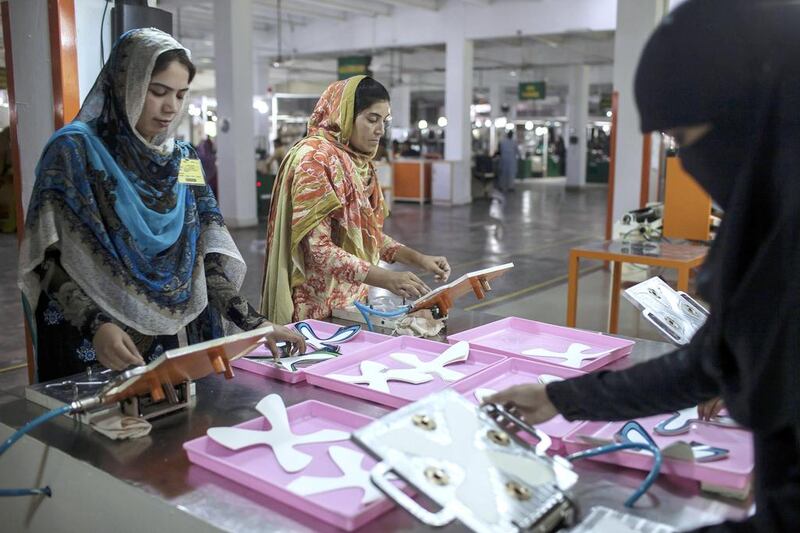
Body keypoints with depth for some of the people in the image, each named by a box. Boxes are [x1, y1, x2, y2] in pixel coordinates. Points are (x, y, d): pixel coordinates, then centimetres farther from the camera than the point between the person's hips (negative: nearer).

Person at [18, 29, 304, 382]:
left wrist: (252, 322, -9)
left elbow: (206, 258, 2)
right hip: (84, 344, -4)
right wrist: (96, 325, -29)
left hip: (159, 341, 5)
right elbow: (50, 258, -14)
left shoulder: (183, 159, 5)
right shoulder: (73, 151, -9)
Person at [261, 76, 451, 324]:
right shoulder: (314, 158, -15)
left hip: (353, 299, 7)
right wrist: (386, 279, -30)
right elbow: (317, 249, -22)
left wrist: (419, 258, 0)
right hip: (318, 310, -7)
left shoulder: (359, 163, 8)